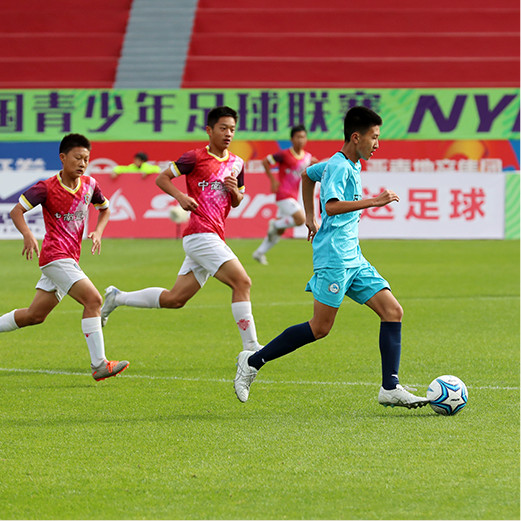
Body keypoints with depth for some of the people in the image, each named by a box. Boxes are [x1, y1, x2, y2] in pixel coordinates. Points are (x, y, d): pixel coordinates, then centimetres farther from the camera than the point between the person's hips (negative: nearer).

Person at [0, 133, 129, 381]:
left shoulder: (89, 185, 7)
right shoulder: (47, 188, -10)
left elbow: (105, 208, 24)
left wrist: (98, 232, 5)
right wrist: (28, 235, -27)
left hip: (70, 259, 7)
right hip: (55, 256, -7)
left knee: (34, 315, 11)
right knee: (93, 299, -19)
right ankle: (99, 365, -19)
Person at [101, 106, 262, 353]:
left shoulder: (237, 163, 16)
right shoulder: (195, 158, -3)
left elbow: (236, 202, 26)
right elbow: (162, 178, 4)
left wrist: (234, 190, 3)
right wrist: (181, 196, -13)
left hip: (214, 237, 8)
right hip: (200, 233, -8)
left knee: (174, 299, 11)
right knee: (242, 282, -18)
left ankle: (117, 298, 26)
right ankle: (250, 348, -16)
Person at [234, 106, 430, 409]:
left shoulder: (350, 166, 17)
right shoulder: (339, 166, -12)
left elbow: (308, 175, 34)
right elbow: (333, 205, -28)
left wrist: (310, 218, 36)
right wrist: (374, 202, -27)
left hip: (353, 258, 10)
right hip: (334, 257, -10)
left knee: (393, 311, -2)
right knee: (321, 328, -9)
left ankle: (390, 388, -5)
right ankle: (253, 362, 2)